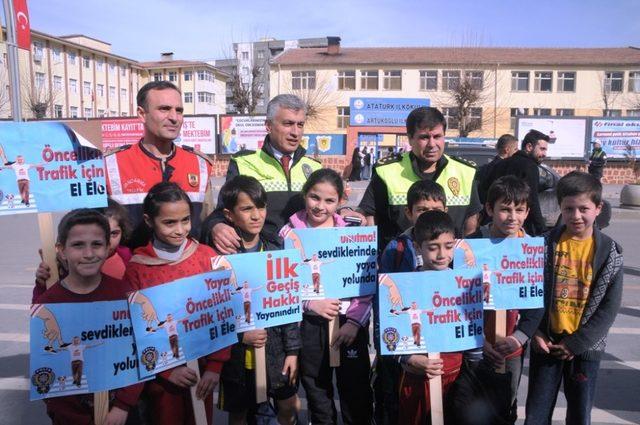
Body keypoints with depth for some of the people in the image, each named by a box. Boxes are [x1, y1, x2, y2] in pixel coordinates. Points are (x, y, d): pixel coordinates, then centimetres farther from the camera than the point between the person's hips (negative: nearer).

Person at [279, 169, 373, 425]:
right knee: (317, 393, 17)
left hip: (350, 322, 0)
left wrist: (354, 321, -10)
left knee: (356, 391, 12)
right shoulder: (289, 233, -3)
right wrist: (310, 304, -16)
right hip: (310, 324, 0)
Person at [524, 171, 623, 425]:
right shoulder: (546, 243, -4)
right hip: (545, 342, 0)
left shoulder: (609, 252, -5)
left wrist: (575, 343, -9)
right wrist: (535, 333, -9)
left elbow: (610, 307, -6)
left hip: (585, 346, 0)